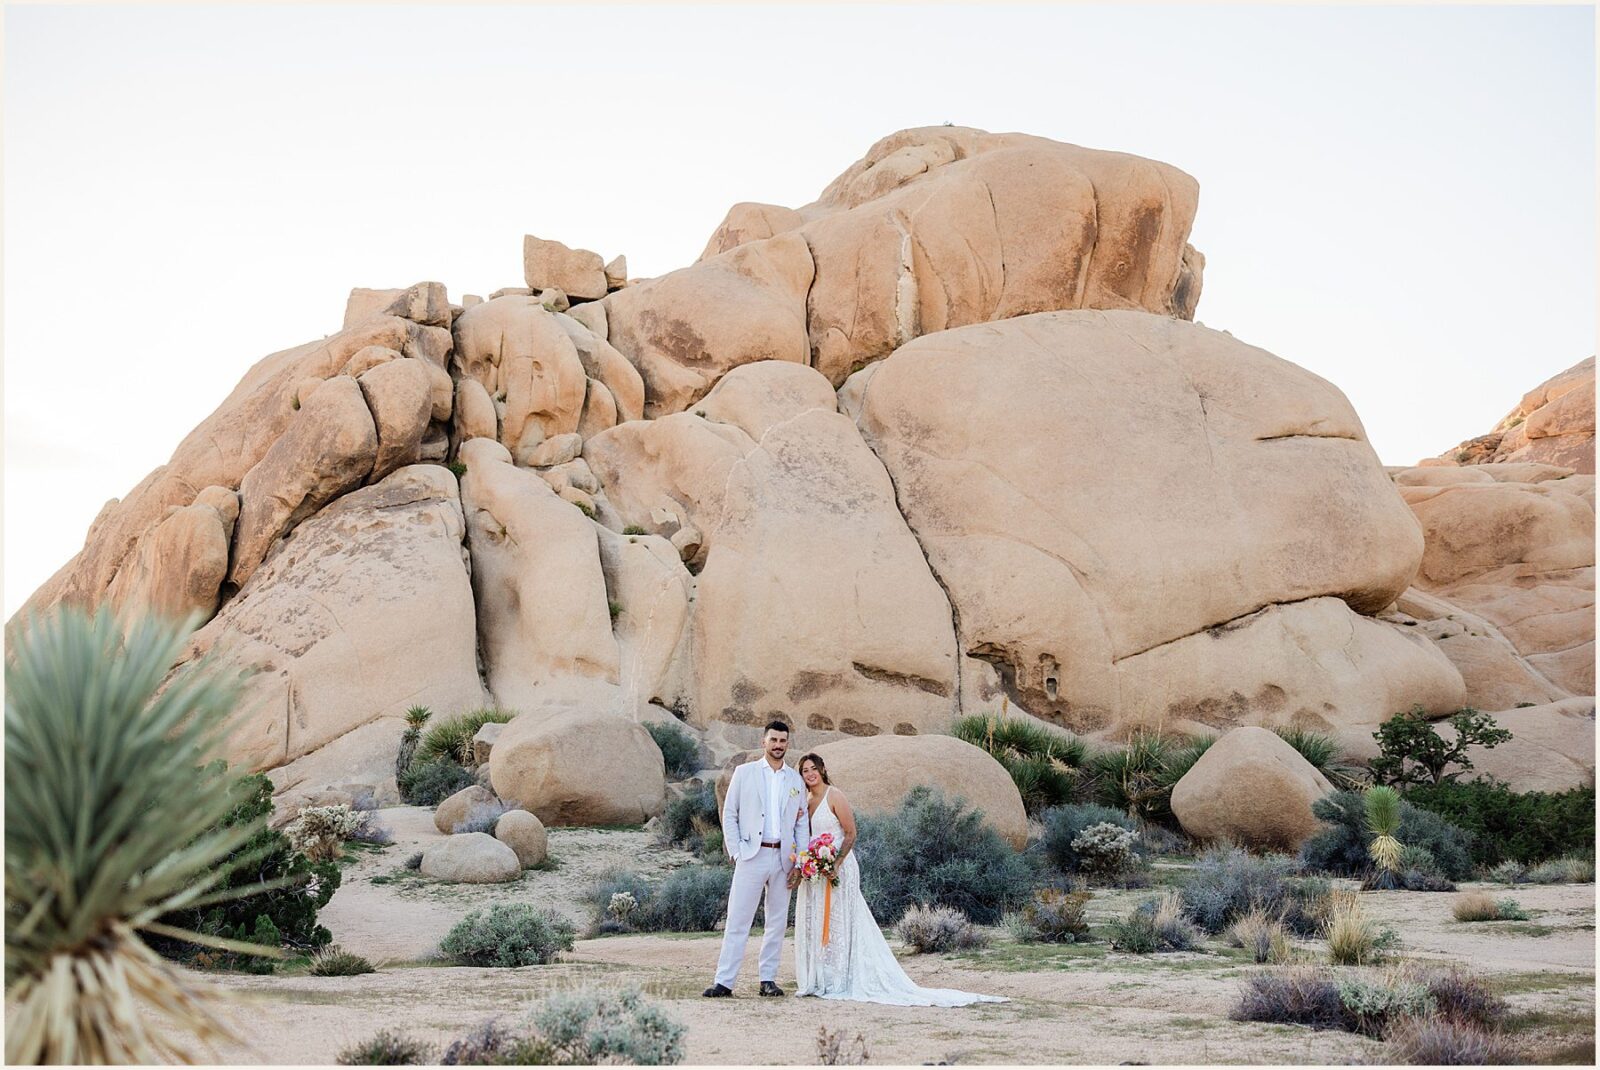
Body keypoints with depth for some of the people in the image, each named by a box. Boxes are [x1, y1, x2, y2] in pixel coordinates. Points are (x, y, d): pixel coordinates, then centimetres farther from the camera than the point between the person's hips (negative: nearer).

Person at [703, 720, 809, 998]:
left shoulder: (795, 780, 10)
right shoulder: (744, 773, 4)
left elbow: (802, 824, 11)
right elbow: (729, 814, 3)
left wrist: (799, 863, 3)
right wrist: (736, 851, -6)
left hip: (783, 858, 3)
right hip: (752, 857, -3)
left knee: (776, 923, 7)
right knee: (737, 921, -5)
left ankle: (768, 979, 15)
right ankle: (724, 981, -5)